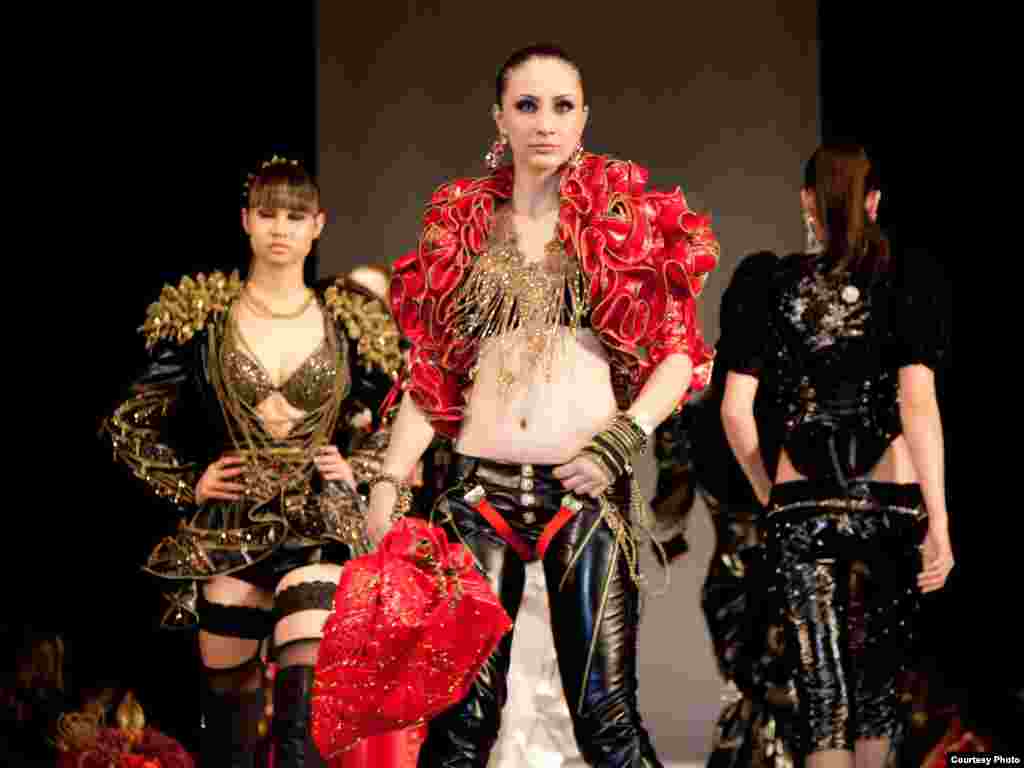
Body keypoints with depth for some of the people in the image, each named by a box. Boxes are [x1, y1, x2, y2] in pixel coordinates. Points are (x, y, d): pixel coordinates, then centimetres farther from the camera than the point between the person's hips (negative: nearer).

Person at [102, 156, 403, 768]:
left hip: (320, 526, -1)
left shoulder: (350, 322, 5)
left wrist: (357, 469, 4)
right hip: (231, 529, 1)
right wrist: (189, 485, 2)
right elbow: (130, 427, 12)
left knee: (305, 713, -18)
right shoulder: (201, 318, 3)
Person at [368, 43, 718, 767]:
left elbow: (680, 351, 3)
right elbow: (431, 374, 13)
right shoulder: (462, 225, 12)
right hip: (479, 487, 2)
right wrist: (388, 482, 4)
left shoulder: (627, 216, 6)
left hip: (585, 487, -2)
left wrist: (624, 440, -11)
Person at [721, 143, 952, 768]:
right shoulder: (904, 282, -1)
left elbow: (735, 409, 1)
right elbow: (918, 404, -11)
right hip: (890, 502, -1)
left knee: (823, 695, 2)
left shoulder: (778, 287, 4)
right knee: (879, 681, 15)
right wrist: (939, 523, -12)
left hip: (802, 506, 1)